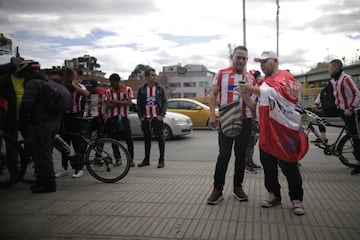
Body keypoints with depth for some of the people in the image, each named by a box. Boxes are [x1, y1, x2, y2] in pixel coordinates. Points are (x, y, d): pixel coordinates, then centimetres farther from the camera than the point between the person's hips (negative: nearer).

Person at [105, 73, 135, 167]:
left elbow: (128, 102, -9)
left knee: (129, 140, -5)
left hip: (123, 117, -3)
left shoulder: (127, 89, 2)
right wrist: (121, 102, -11)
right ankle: (118, 158, 19)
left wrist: (115, 101, -11)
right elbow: (109, 105, -1)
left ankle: (131, 159, 9)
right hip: (111, 118, 3)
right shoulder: (109, 91, 9)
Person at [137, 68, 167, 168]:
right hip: (145, 118, 2)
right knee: (147, 138, 9)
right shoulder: (141, 89, 7)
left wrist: (161, 115, -8)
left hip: (157, 117, -2)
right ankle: (146, 160, 19)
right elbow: (138, 103, 9)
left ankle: (161, 160, 4)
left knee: (160, 138, -4)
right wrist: (140, 116, 1)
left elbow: (165, 102, 1)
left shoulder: (160, 88, 3)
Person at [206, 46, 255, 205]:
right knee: (224, 154, -3)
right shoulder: (222, 73, 3)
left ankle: (238, 187, 21)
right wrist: (212, 115, -8)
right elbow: (213, 94, 1)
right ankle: (217, 189, 5)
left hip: (245, 120, 3)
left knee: (241, 154, 9)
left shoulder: (250, 78, 9)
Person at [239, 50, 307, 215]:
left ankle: (296, 199, 14)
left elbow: (277, 92, -24)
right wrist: (245, 96, 2)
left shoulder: (285, 76, -3)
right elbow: (257, 106, 18)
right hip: (266, 132, 7)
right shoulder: (262, 83, 19)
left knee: (289, 167, 0)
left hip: (284, 131, -7)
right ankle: (274, 195, 26)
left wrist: (253, 89, -27)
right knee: (268, 166, 11)